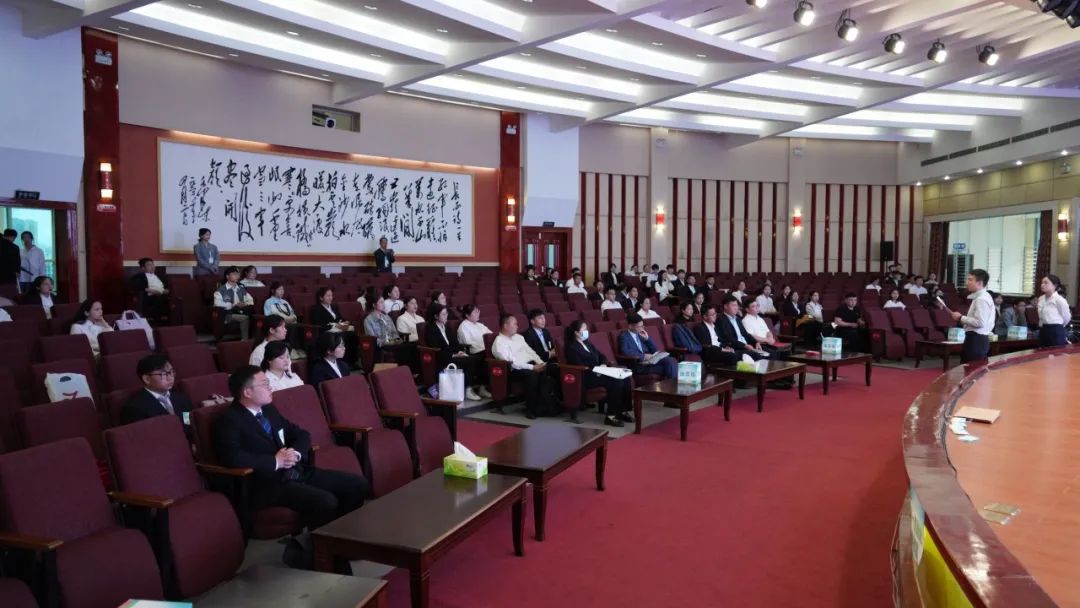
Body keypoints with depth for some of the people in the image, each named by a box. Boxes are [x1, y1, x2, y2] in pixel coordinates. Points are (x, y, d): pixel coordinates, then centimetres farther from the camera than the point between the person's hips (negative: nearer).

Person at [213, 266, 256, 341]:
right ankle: (245, 340, -19)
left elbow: (250, 300, 20)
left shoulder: (241, 289, 21)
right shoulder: (221, 290, 3)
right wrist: (234, 305, -17)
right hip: (228, 314, -5)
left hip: (241, 312, 5)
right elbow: (218, 303, -11)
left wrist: (245, 304, -4)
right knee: (245, 318, -32)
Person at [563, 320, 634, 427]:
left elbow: (601, 356, 20)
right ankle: (610, 416, -23)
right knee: (616, 381, -28)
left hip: (598, 373, 8)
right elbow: (581, 368, -16)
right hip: (586, 379, -8)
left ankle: (623, 411, -8)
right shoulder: (572, 348, -7)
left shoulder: (587, 343, 19)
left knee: (625, 378, -13)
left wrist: (603, 365, -1)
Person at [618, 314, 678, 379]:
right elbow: (625, 352, -17)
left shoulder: (641, 334, 20)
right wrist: (643, 356, -21)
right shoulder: (623, 336, 2)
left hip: (650, 360, 6)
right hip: (637, 365, -6)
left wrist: (647, 338, 5)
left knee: (671, 360, -23)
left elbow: (655, 350, 20)